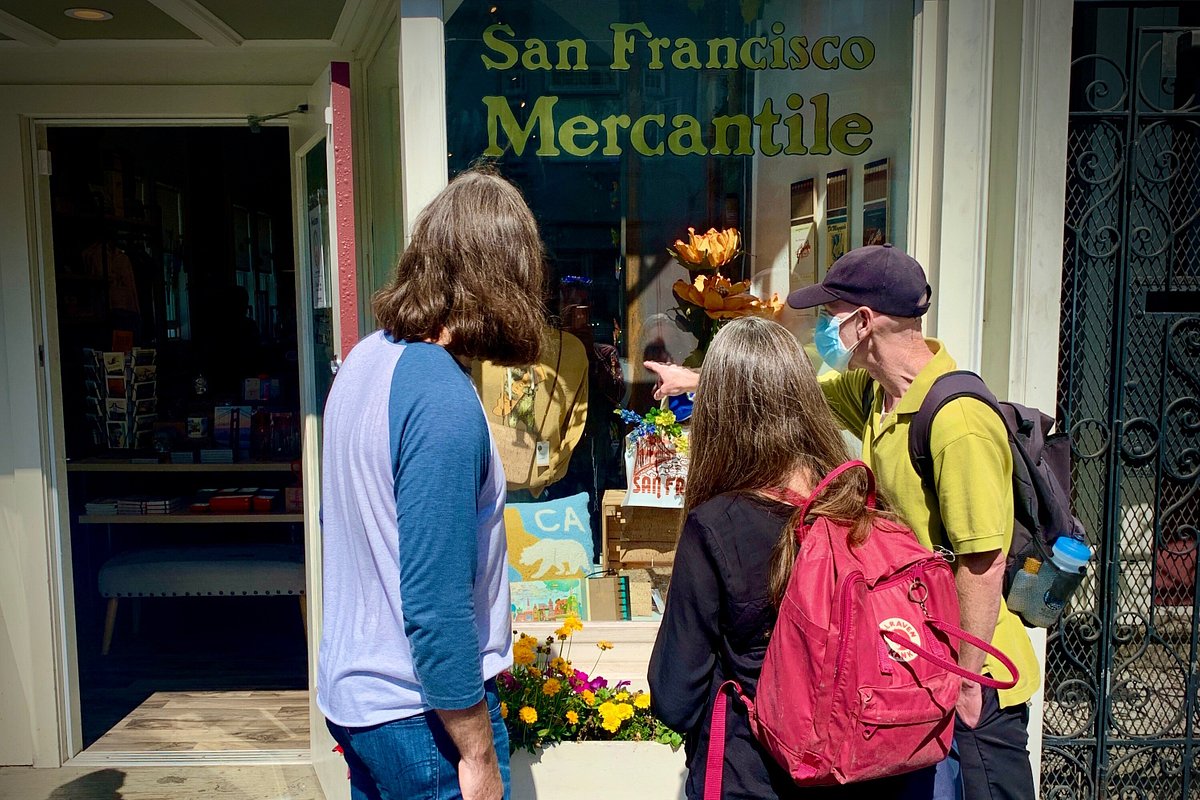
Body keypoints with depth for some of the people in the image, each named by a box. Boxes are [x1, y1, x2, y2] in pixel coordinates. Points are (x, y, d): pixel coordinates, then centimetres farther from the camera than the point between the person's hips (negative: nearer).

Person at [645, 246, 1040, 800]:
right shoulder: (874, 391, 1)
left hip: (974, 679, -8)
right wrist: (698, 380, 28)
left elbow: (985, 562, -25)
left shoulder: (959, 421, -27)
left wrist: (965, 681, -19)